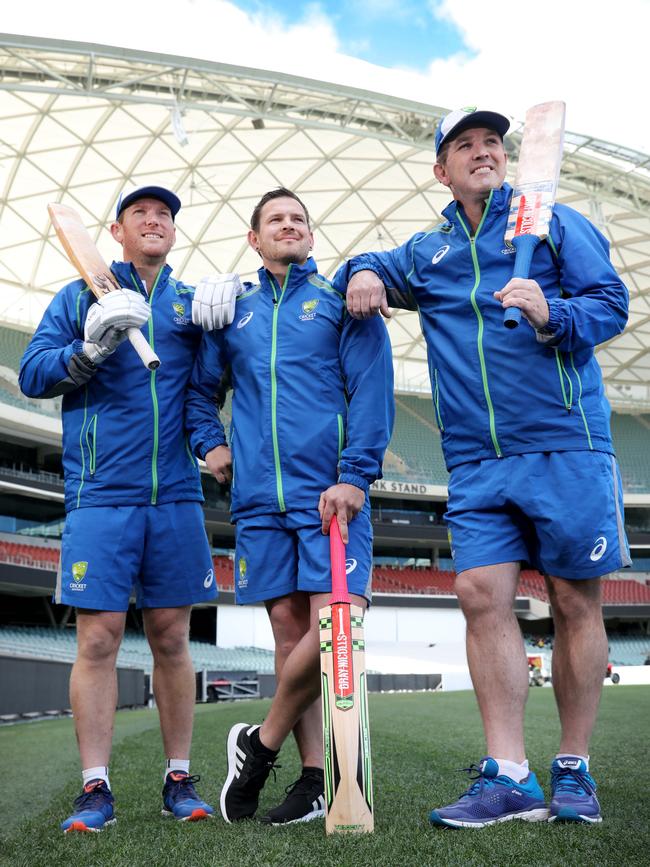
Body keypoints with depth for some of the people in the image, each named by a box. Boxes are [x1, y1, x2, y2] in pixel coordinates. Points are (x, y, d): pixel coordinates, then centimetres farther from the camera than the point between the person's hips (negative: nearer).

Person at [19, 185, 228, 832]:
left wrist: (215, 326, -8)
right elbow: (32, 375, 3)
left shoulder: (191, 301, 16)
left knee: (172, 638, 5)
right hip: (101, 495, -1)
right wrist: (91, 349, -14)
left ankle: (179, 778, 14)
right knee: (98, 638, -5)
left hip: (177, 497, 2)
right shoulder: (81, 297, 11)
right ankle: (95, 787, 4)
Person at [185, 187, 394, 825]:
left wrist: (355, 476, -12)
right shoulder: (232, 311, 18)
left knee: (333, 628, -13)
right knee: (289, 631, 3)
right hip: (259, 499, 3)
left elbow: (371, 392, -1)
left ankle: (260, 745, 9)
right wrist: (209, 442, 13)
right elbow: (197, 387, 30)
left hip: (331, 493, -3)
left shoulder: (341, 302, 9)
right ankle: (314, 775, 13)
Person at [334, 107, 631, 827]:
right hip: (475, 462, 3)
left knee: (574, 603, 1)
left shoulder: (553, 221, 8)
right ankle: (508, 776, 0)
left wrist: (552, 315, -20)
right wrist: (362, 271, 5)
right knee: (481, 594, -7)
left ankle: (573, 772, 15)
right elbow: (366, 270, 30)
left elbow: (611, 302, 1)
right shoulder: (426, 252, 19)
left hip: (566, 448, -3)